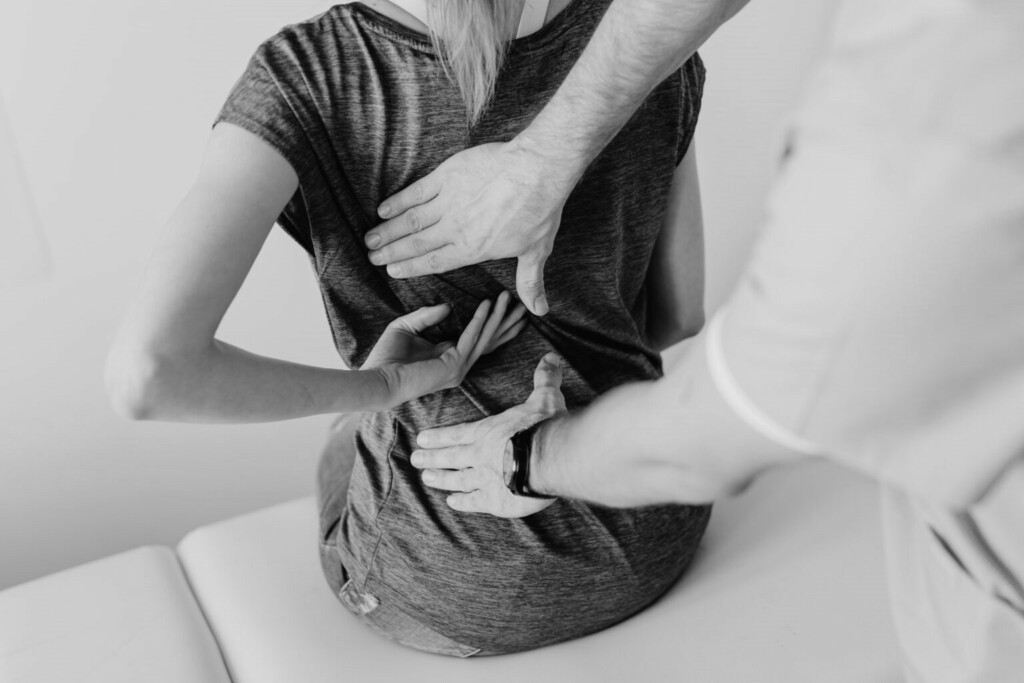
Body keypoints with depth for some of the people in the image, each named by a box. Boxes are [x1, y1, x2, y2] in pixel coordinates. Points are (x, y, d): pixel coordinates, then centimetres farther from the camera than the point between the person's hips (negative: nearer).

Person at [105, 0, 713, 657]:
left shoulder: (308, 74, -20)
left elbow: (147, 373, -30)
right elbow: (678, 316, -1)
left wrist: (381, 386, -16)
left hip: (460, 592, -2)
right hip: (651, 538, 3)